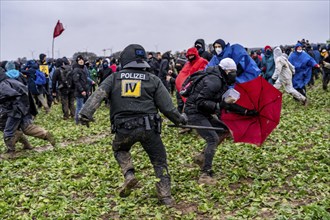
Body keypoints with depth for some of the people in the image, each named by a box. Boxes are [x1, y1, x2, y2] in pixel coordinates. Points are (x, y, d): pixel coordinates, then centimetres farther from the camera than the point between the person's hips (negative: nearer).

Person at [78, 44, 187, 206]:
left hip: (124, 128, 1)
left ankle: (129, 175, 9)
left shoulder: (114, 78, 7)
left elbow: (98, 95, -7)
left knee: (119, 149, 32)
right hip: (148, 128, -1)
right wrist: (179, 119, 18)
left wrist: (86, 113, -14)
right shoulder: (153, 80, 5)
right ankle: (165, 196, 11)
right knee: (159, 160, 15)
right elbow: (166, 107, 3)